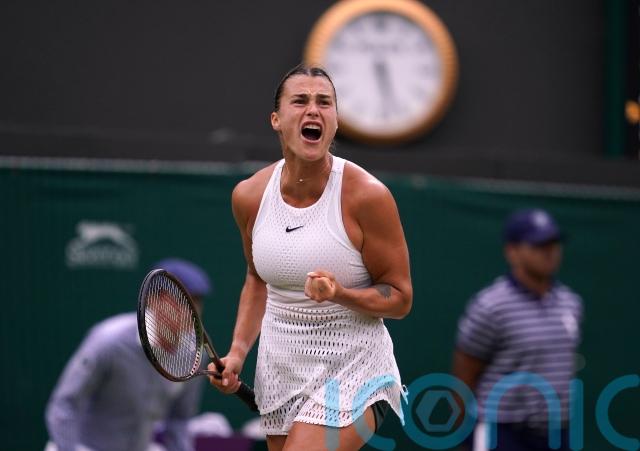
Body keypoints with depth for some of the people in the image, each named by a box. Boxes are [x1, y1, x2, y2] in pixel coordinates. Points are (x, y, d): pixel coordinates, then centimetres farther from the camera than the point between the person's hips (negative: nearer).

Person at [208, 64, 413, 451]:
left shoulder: (366, 195, -15)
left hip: (351, 369, -5)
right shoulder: (249, 196, -1)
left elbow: (400, 297, -8)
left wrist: (340, 294, -25)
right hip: (278, 366, 5)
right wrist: (238, 351, 6)